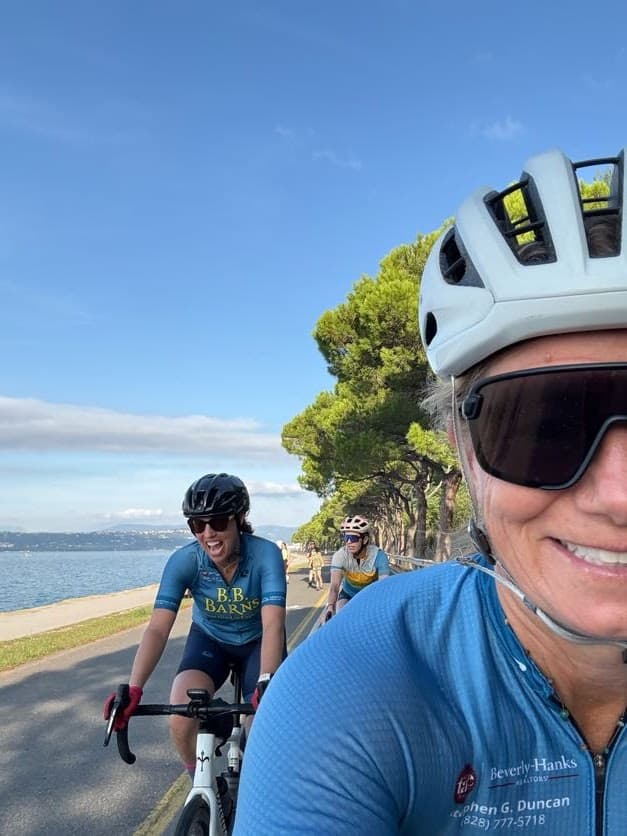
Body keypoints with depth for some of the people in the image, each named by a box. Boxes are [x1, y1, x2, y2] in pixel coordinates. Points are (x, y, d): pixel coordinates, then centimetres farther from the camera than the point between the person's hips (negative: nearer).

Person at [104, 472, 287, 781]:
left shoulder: (265, 554, -30)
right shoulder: (184, 560, -26)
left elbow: (273, 624, -39)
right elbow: (158, 628, -31)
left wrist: (266, 683, -53)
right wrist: (133, 689, -43)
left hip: (257, 641, -1)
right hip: (209, 639, 1)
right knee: (182, 721, -22)